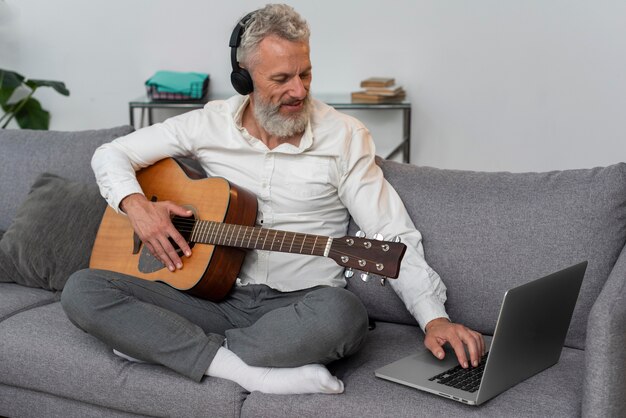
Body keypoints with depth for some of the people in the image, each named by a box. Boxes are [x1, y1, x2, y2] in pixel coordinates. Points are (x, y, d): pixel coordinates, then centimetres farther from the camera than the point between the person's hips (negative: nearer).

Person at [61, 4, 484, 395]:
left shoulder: (345, 136, -2)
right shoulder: (210, 123, 4)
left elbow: (394, 236, -6)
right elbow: (111, 154, 13)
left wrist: (434, 317, -19)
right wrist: (136, 204, -9)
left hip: (299, 305, -2)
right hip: (215, 297, 3)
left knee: (343, 314, -39)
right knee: (81, 291, -18)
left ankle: (160, 346, -20)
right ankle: (256, 373, -27)